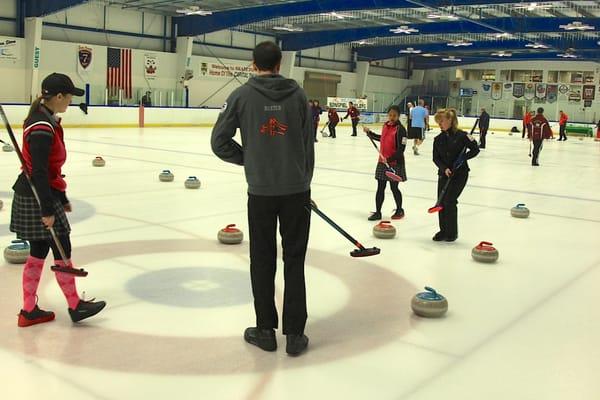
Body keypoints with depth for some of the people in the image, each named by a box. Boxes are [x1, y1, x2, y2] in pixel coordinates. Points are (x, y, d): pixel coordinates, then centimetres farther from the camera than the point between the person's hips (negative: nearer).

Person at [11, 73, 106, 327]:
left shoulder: (47, 120, 10)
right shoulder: (42, 128, -21)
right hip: (37, 199, -10)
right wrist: (48, 210, -21)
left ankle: (29, 311, 22)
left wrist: (62, 198, 21)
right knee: (62, 251, 3)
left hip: (40, 195, 10)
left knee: (38, 253, 14)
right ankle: (75, 306, 17)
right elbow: (39, 172, -23)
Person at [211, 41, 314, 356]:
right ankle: (294, 333, 11)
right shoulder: (298, 94, 2)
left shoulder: (241, 95, -2)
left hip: (261, 191, -1)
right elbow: (308, 143, 4)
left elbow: (219, 142, -3)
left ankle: (265, 330, 18)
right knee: (294, 260, 8)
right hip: (296, 190, 1)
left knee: (262, 260, 11)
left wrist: (248, 159, 11)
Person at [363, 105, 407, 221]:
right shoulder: (385, 126, 7)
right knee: (380, 188, 7)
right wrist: (369, 133, 21)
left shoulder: (400, 129, -15)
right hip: (382, 162, 6)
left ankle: (400, 210, 27)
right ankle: (377, 212, 13)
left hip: (395, 163, -6)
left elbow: (401, 149, -19)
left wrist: (390, 159, -26)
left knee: (394, 188, 7)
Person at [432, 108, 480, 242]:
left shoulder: (461, 136, -11)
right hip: (444, 174, 5)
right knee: (441, 202, 3)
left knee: (450, 201, -10)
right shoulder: (438, 139, 3)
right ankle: (443, 231, 18)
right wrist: (444, 168, -13)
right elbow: (436, 158, 3)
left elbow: (475, 149, -3)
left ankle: (452, 232, 5)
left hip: (459, 174, -5)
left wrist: (463, 158, -16)